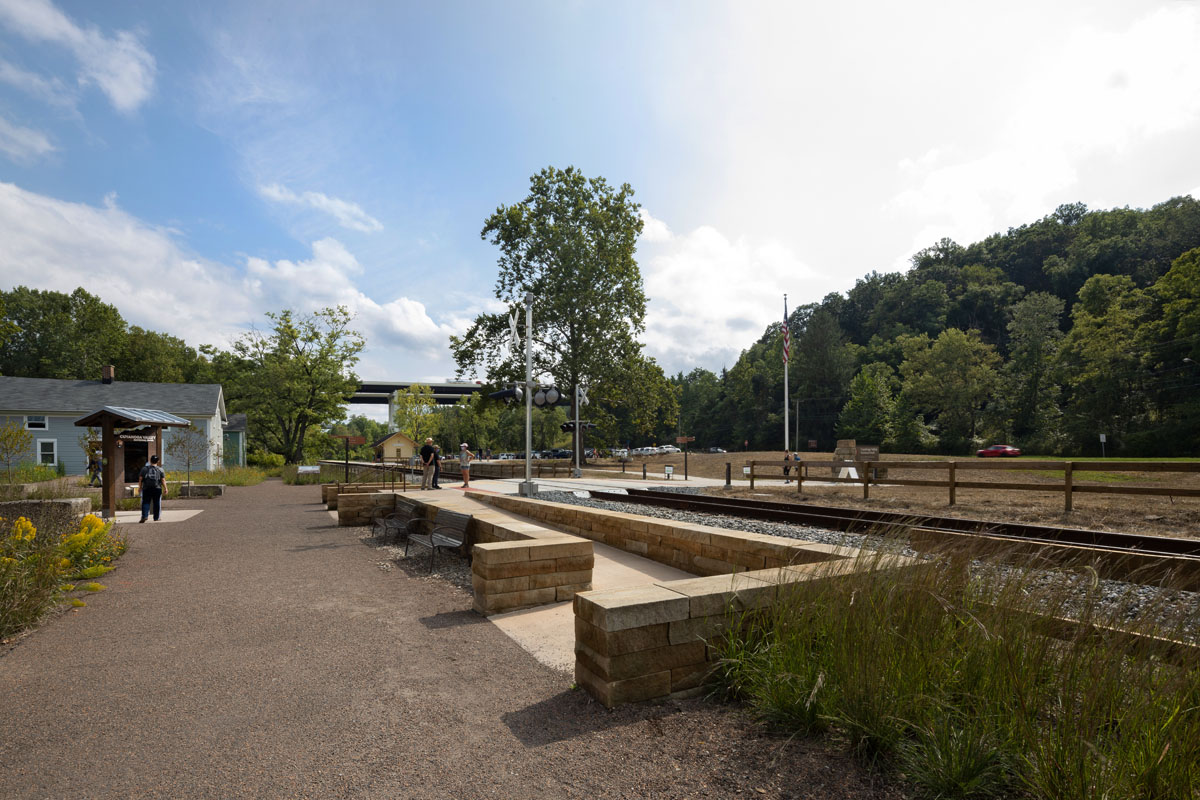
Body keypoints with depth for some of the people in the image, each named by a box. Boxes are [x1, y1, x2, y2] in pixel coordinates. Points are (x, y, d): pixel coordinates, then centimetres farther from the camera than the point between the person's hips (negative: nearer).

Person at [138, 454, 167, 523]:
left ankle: (144, 516, -11)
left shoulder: (144, 468, 4)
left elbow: (140, 479, 5)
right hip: (157, 488, -1)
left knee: (145, 503, 5)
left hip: (146, 488, 1)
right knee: (157, 503, 5)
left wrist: (139, 487, 15)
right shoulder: (160, 469, 1)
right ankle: (156, 518, 9)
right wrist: (165, 489, 1)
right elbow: (163, 480, -2)